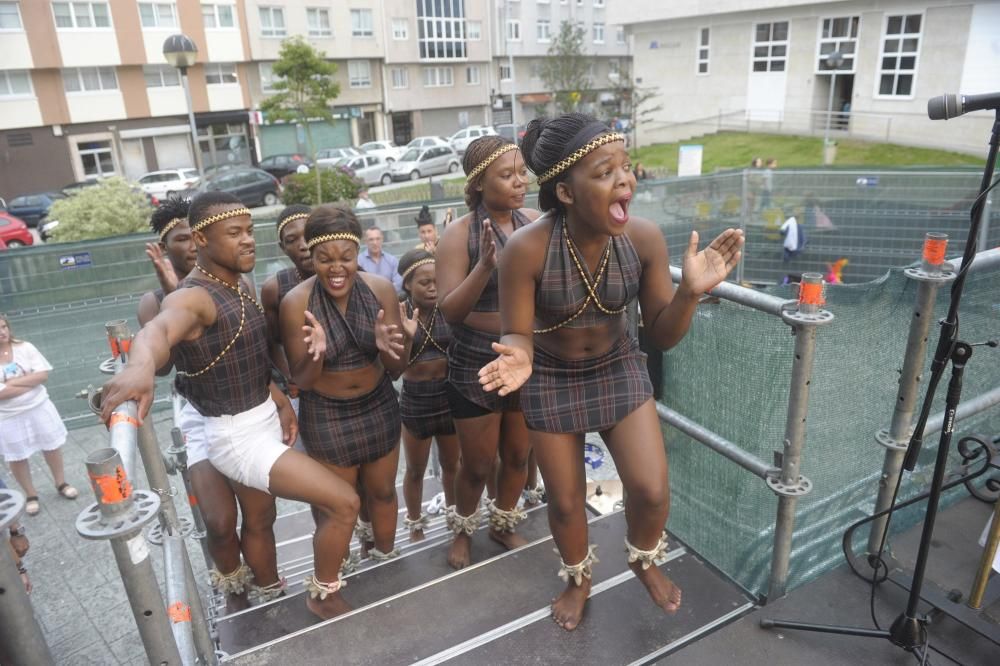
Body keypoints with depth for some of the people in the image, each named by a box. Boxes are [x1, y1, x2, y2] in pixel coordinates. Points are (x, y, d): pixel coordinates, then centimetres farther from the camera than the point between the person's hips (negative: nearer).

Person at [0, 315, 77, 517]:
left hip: (38, 407, 2)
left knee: (52, 447, 14)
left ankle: (61, 484, 34)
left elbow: (43, 374, -11)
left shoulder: (25, 348, -6)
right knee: (16, 457, 10)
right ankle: (30, 495, 28)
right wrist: (30, 381, -17)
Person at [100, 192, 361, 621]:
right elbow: (160, 329, -47)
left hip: (262, 420, 8)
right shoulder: (192, 297, -23)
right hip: (237, 436, -8)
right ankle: (325, 596, 15)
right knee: (343, 504, -9)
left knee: (259, 520, 26)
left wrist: (280, 401, 3)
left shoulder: (238, 286, 5)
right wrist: (141, 365, -68)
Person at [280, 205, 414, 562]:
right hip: (326, 417, -2)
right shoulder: (296, 303, -20)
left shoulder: (381, 289, -15)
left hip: (379, 408, 2)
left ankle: (385, 556, 46)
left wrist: (390, 347, -32)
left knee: (382, 491, 21)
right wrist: (315, 354, -35)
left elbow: (397, 370, -9)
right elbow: (302, 381, -13)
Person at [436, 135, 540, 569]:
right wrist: (485, 266, -33)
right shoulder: (459, 235, -15)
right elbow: (450, 311, -20)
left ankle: (503, 524, 46)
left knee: (519, 455, 19)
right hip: (477, 367, -4)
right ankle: (463, 530, 42)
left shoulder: (533, 223, -3)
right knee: (478, 465, 13)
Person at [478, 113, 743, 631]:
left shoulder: (644, 237, -20)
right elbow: (516, 335, -18)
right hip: (550, 379, -2)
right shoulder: (527, 248, -29)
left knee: (652, 491, -2)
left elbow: (662, 336, -11)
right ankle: (577, 579, 46)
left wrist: (690, 292, -30)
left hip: (619, 368, 2)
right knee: (564, 501, 13)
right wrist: (517, 358, -42)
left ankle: (644, 560, 36)